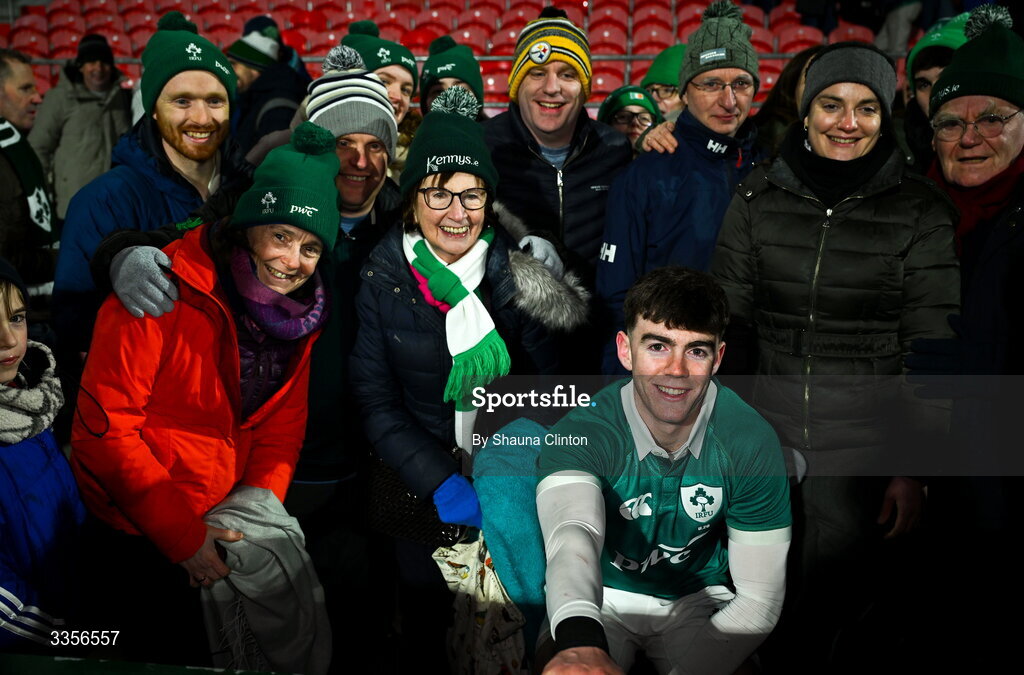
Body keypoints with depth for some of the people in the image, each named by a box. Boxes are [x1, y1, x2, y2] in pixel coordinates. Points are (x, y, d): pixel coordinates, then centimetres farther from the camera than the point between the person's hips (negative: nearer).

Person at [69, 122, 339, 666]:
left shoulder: (299, 305, -3)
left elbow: (284, 418, 2)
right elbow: (104, 428, -20)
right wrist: (182, 537, -21)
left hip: (220, 519, 5)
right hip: (134, 530, -5)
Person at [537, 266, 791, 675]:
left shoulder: (752, 444, -17)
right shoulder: (581, 434, -24)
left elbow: (760, 598, -13)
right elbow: (573, 535, -45)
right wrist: (582, 642, -65)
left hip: (697, 601, 2)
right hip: (602, 598, -1)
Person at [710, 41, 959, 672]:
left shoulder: (921, 212, -5)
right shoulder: (759, 197, 1)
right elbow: (729, 319, 5)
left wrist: (914, 467, -6)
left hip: (865, 452, -2)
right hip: (766, 437, 2)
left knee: (834, 614, 7)